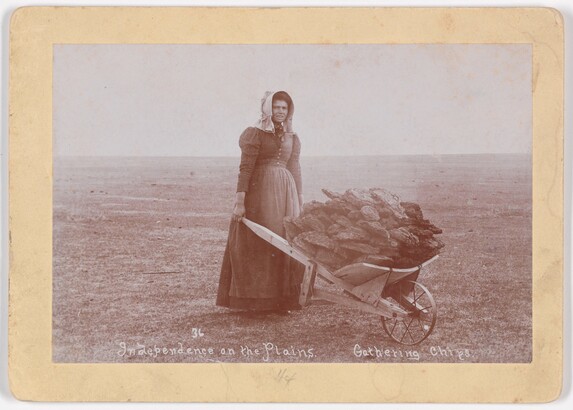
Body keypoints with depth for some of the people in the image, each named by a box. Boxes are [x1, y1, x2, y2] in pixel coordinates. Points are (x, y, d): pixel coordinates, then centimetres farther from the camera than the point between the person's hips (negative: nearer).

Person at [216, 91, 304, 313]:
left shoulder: (293, 138, 13)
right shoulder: (255, 134, -3)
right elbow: (245, 169, -10)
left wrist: (300, 201, 14)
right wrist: (239, 201, -17)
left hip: (286, 193, 5)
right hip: (259, 191, -5)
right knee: (257, 245, -1)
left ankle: (281, 299, 12)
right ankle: (255, 300, 5)